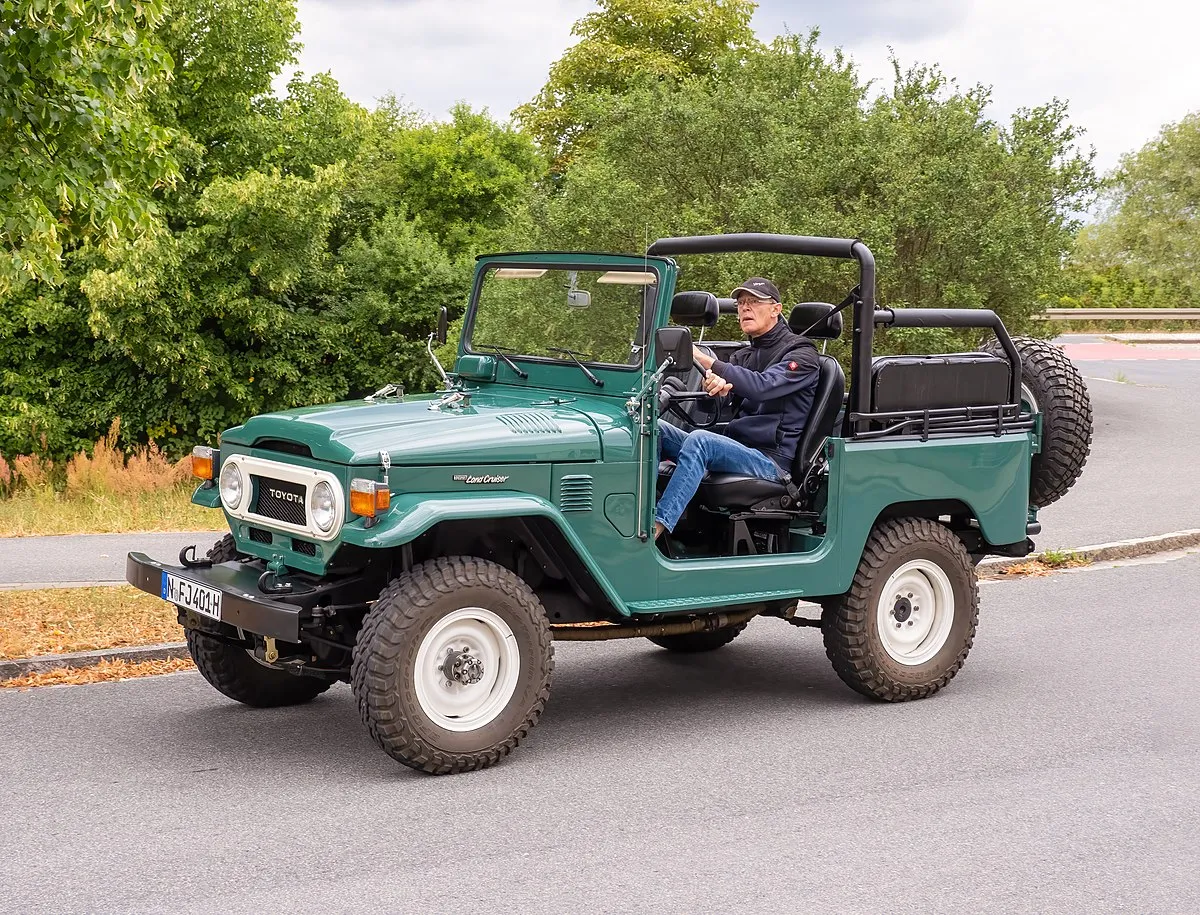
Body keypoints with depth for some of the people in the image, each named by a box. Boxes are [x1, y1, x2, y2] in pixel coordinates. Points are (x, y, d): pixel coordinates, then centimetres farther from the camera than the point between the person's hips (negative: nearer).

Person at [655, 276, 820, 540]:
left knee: (700, 440, -33)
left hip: (772, 461, -7)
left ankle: (654, 528, -42)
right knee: (656, 428, -10)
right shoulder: (742, 356, 23)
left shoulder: (801, 354, 1)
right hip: (736, 451, 7)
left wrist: (702, 359, -26)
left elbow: (763, 386, -21)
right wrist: (713, 386, -20)